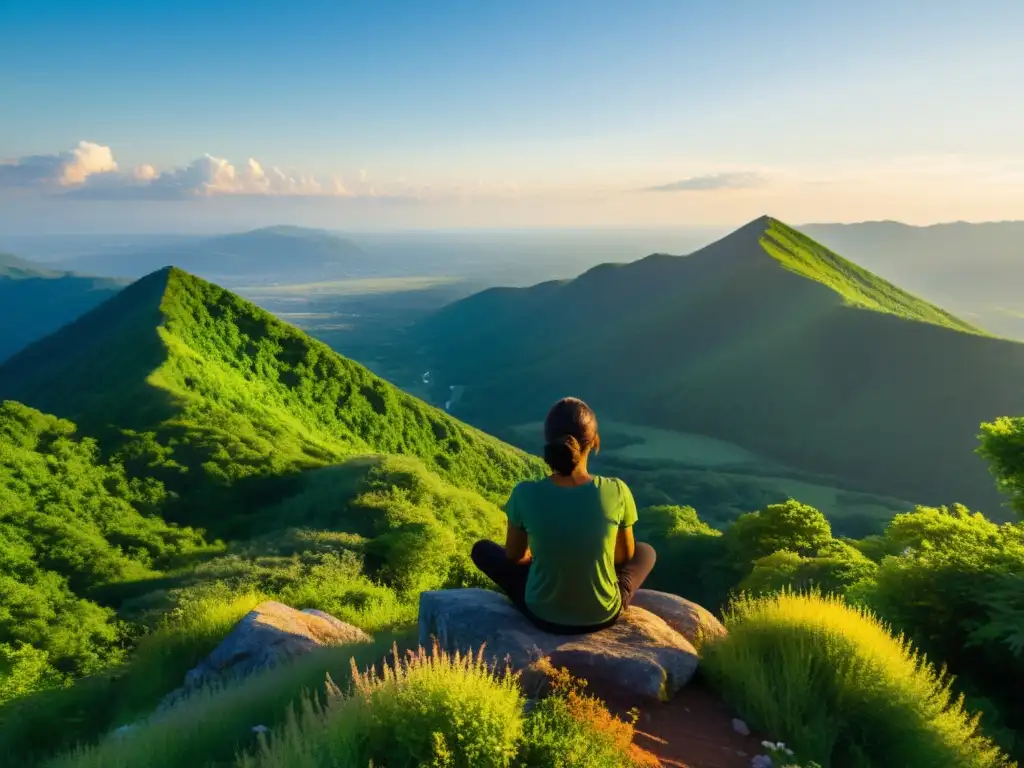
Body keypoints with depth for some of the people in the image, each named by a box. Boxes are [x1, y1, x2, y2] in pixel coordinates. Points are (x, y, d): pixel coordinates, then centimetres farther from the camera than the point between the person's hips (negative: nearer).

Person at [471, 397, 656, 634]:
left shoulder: (525, 494, -22)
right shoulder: (616, 492, -21)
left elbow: (514, 555, -3)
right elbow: (625, 556, -3)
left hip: (544, 615, -1)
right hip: (603, 615, 1)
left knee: (482, 549, 23)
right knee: (646, 552, 29)